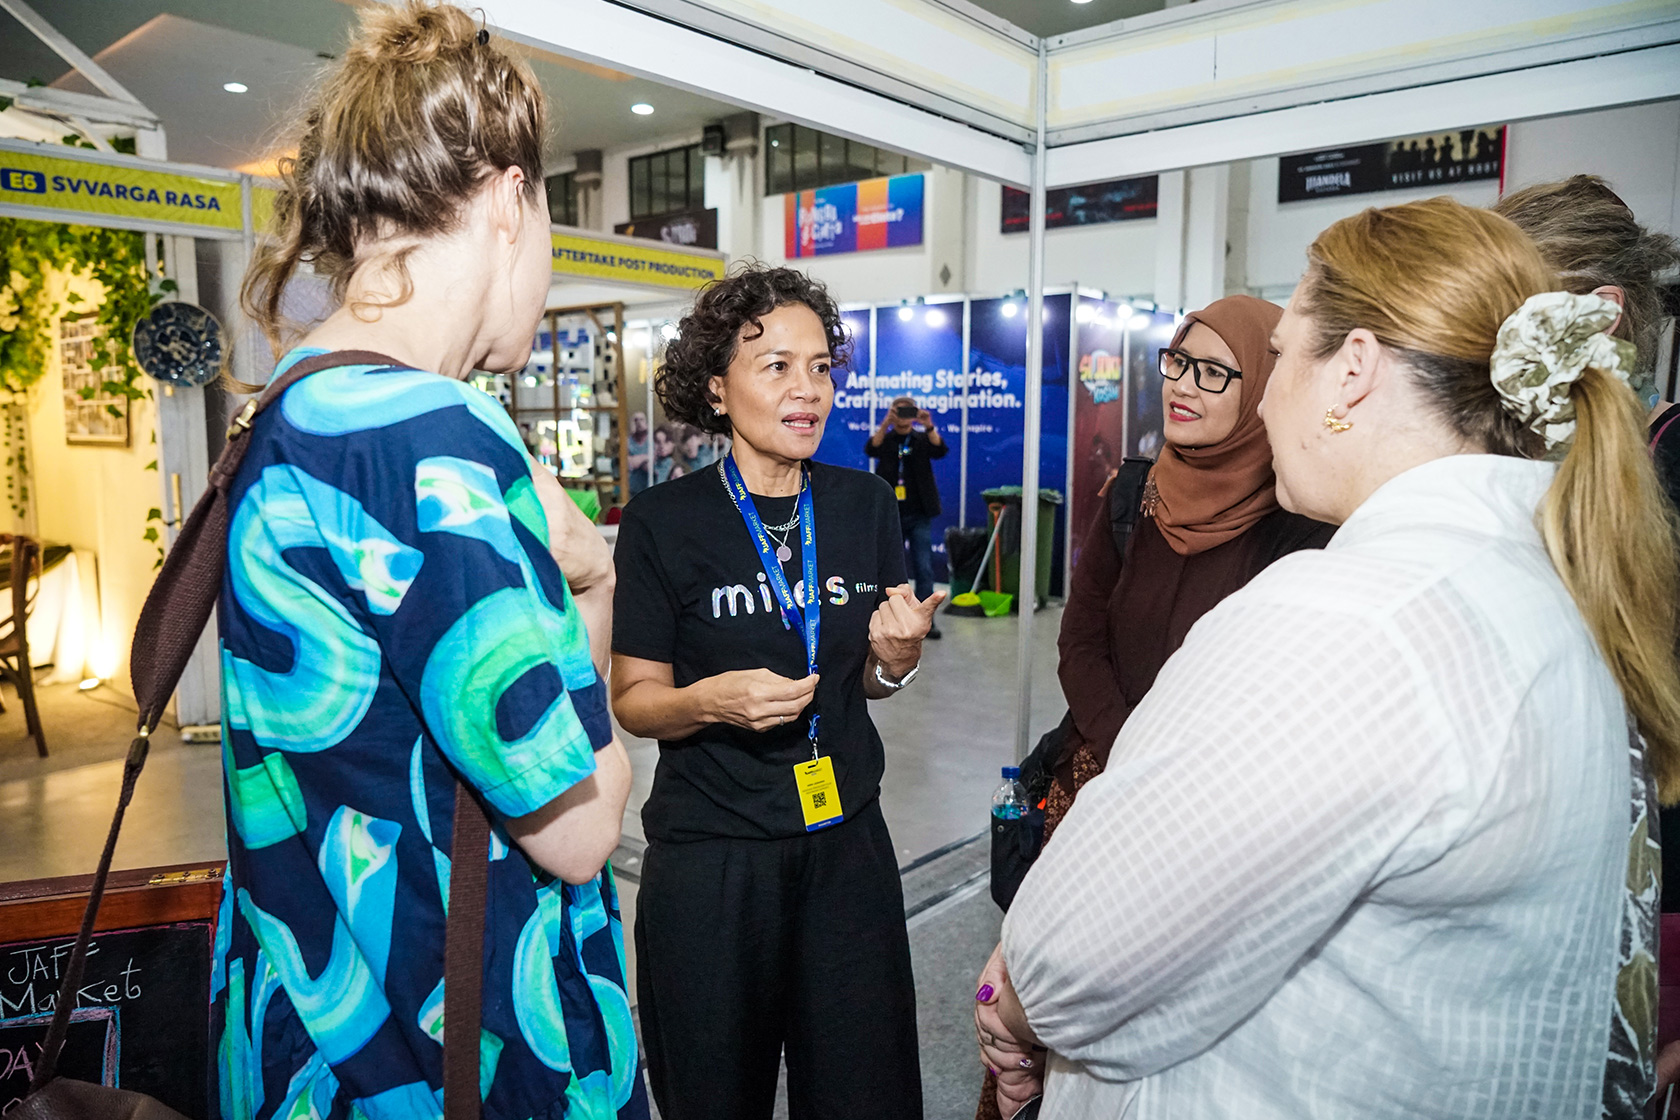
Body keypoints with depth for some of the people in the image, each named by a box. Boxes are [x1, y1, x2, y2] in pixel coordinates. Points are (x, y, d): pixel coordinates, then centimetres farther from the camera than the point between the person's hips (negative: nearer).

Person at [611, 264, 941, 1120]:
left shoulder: (865, 506, 1)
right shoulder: (663, 524, -11)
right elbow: (633, 699, -4)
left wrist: (894, 662, -11)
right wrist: (713, 700, -23)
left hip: (845, 842, 3)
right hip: (711, 854, -3)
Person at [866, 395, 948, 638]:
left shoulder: (922, 438, 6)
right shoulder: (884, 438, 4)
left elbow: (940, 450, -14)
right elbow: (870, 449, -18)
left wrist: (929, 426, -31)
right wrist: (885, 424, -33)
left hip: (919, 515, 0)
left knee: (924, 567, 0)